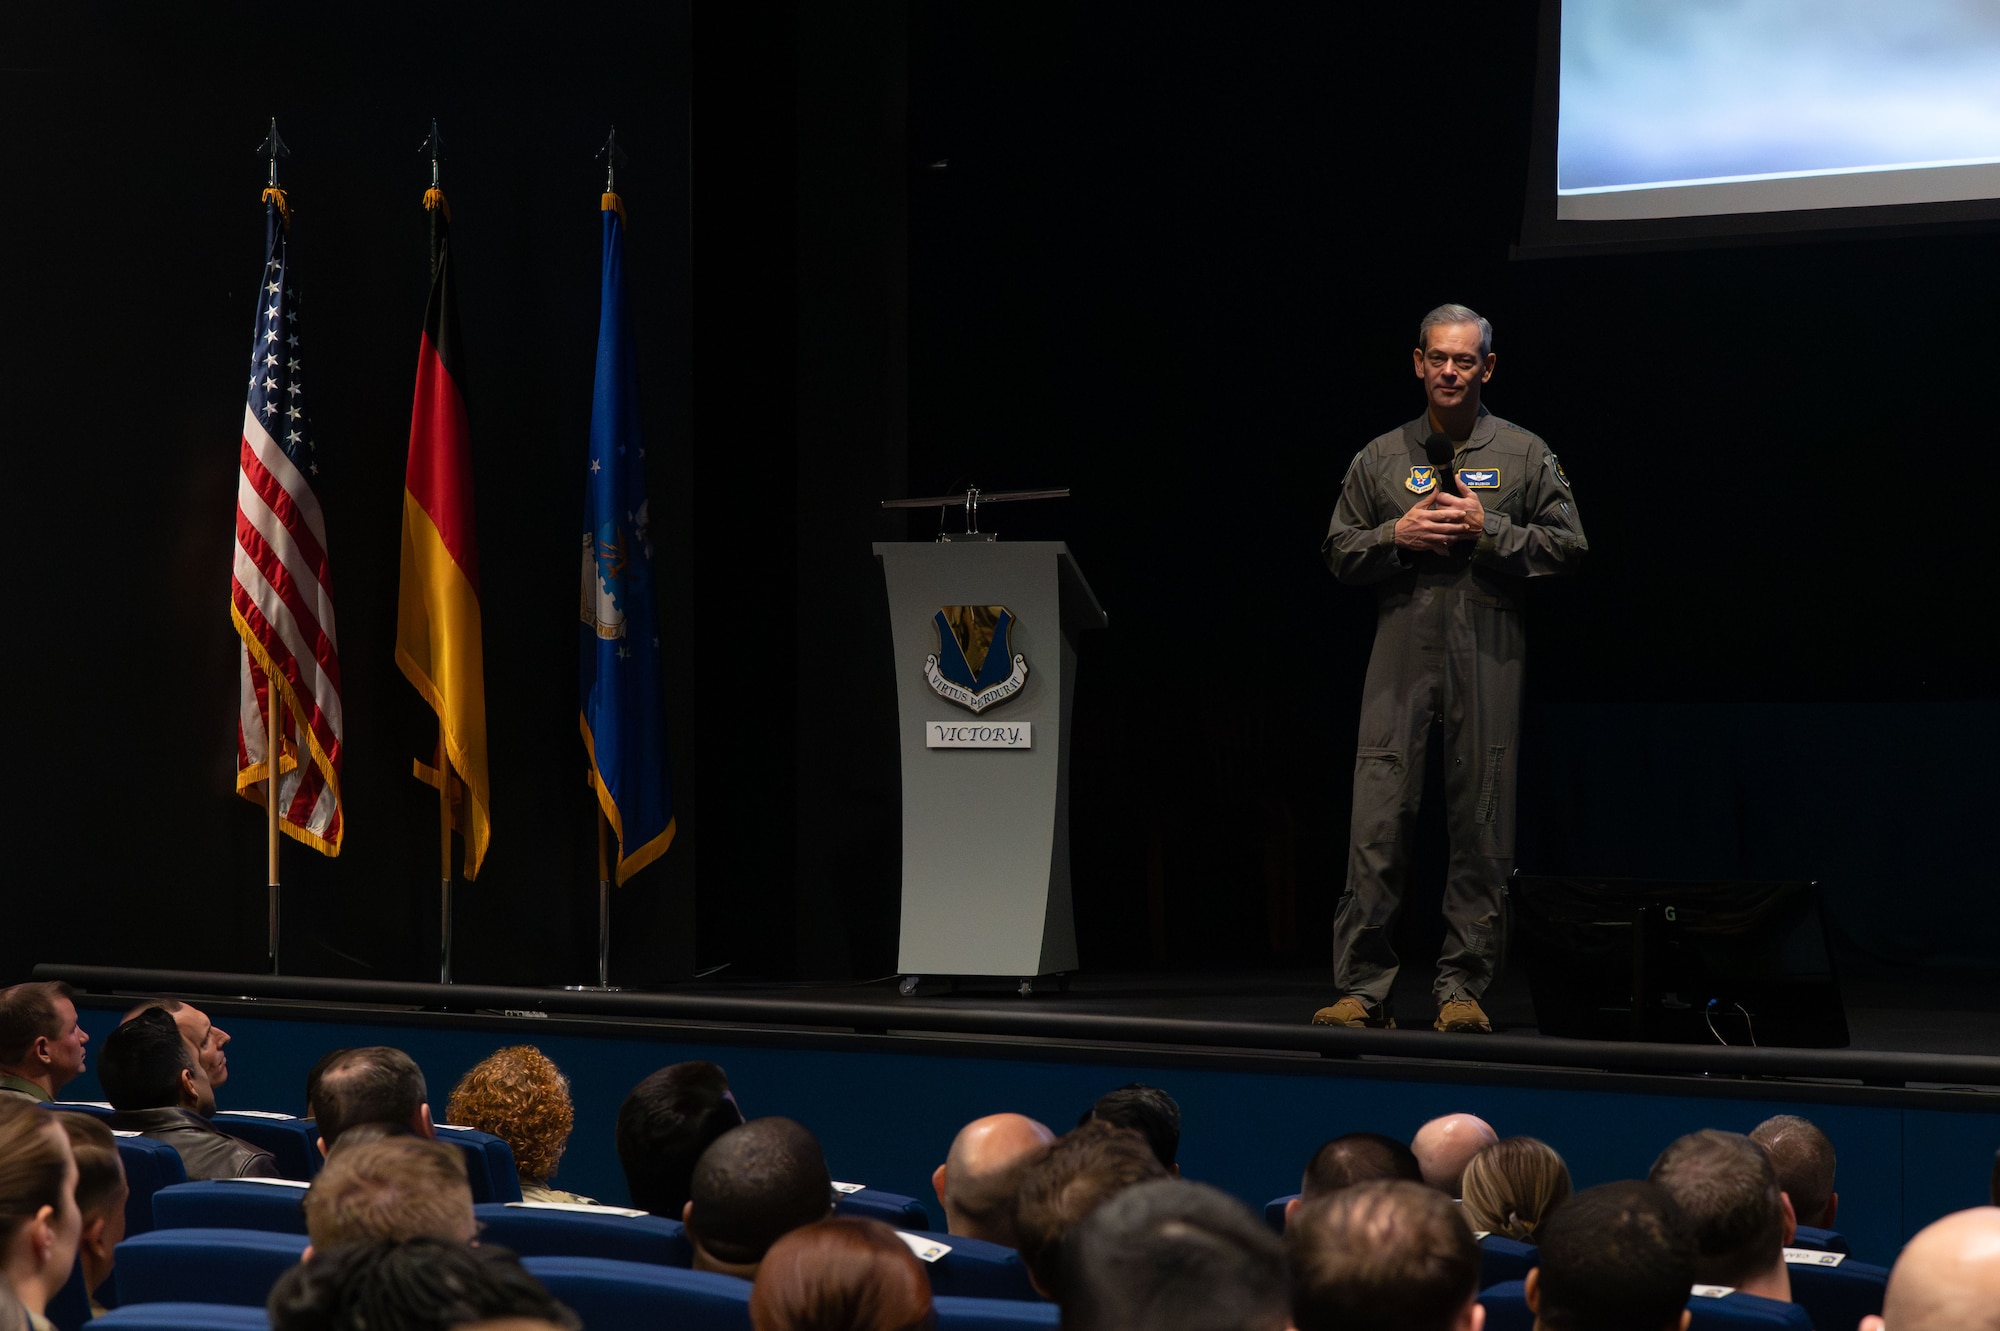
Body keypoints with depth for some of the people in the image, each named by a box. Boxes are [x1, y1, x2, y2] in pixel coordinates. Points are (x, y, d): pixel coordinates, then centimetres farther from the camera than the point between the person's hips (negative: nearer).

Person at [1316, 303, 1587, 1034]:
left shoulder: (1525, 454, 9)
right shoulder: (1380, 457, 13)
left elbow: (1568, 546, 3)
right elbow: (1339, 553, 15)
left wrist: (1487, 529, -8)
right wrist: (1396, 536, -4)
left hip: (1489, 653, -1)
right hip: (1401, 651, 1)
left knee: (1481, 823, 0)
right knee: (1377, 820, -6)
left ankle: (1463, 988, 8)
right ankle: (1362, 987, -2)